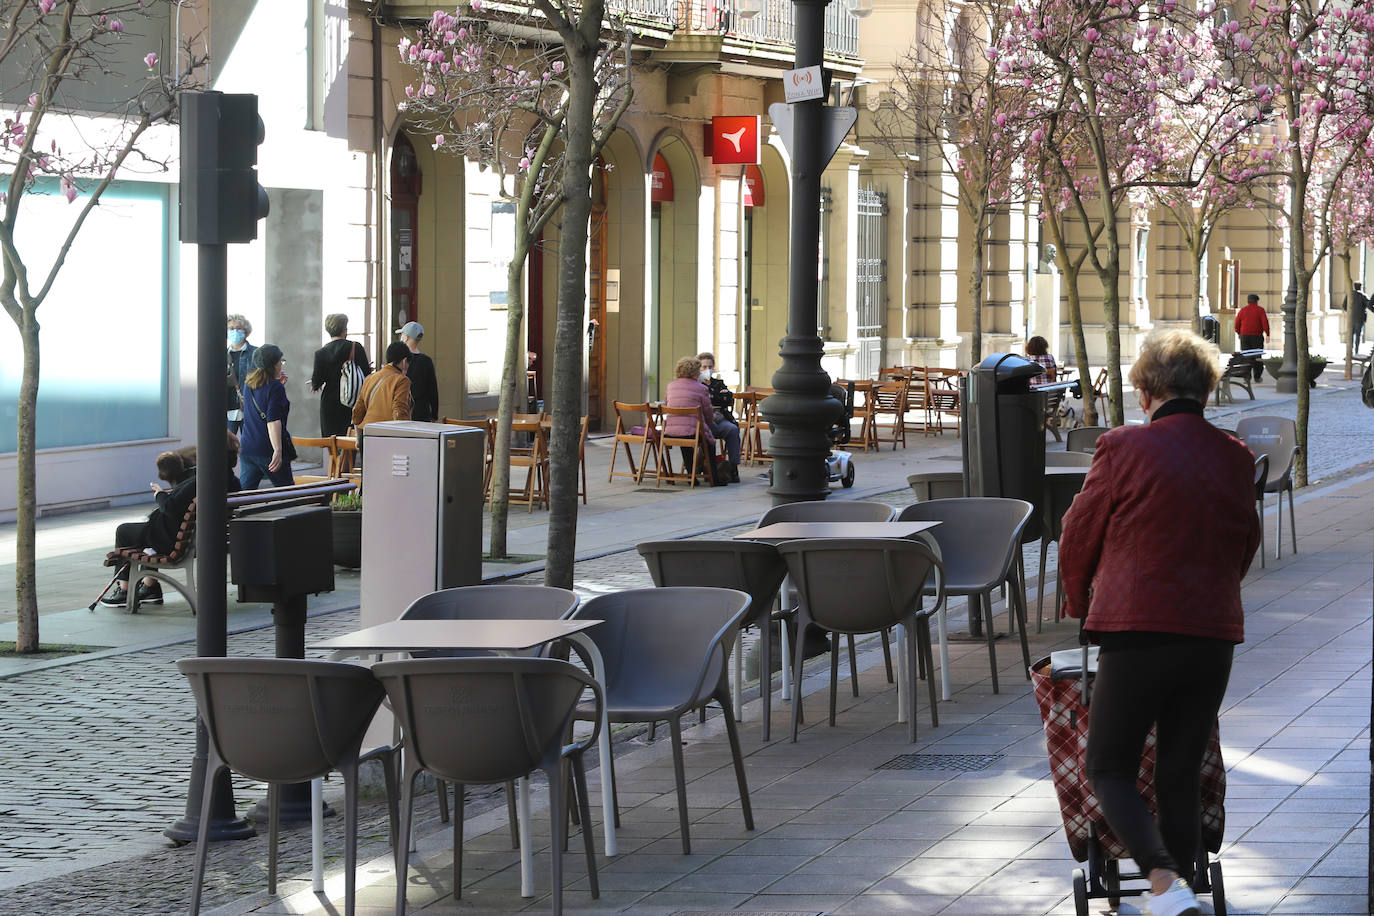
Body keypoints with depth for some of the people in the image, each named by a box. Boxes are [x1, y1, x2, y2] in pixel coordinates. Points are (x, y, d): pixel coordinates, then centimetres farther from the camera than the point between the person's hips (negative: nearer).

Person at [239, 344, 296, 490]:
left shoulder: (248, 385, 11)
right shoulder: (275, 387, -11)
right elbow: (273, 421, -20)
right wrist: (278, 450, -25)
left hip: (246, 447, 6)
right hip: (268, 450, -6)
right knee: (287, 490, 9)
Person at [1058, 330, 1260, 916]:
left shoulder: (1124, 448, -7)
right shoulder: (1236, 458, 6)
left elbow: (1079, 538, 3)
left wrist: (1081, 604, 21)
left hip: (1139, 632, -4)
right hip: (1214, 636, 4)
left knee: (1109, 769, 6)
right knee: (1180, 779, 13)